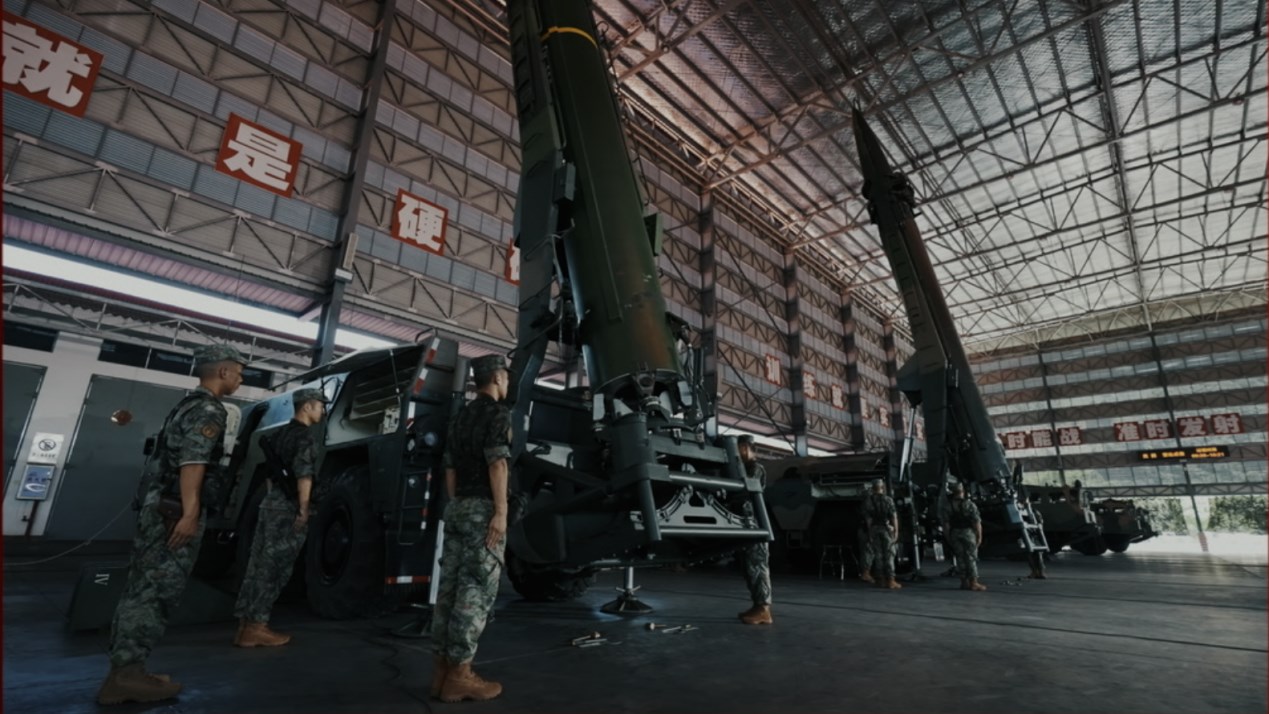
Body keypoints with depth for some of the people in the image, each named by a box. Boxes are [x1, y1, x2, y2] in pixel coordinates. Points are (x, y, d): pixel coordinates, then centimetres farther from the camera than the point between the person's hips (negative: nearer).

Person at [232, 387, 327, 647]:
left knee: (258, 565, 10)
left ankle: (246, 625, 15)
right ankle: (255, 628, -1)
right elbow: (304, 474, -20)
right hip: (288, 505, -9)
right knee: (273, 569, -5)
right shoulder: (305, 435, -11)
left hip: (271, 501, 9)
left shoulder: (282, 433, 17)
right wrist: (303, 510, -19)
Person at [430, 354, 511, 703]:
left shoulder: (460, 416, 17)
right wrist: (500, 511, -20)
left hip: (457, 508, 9)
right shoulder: (497, 413, -8)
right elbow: (497, 463, -18)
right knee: (476, 591, -4)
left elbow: (450, 469, 19)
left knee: (451, 588, 10)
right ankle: (459, 675, 0)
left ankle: (442, 669, 16)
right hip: (483, 509, -8)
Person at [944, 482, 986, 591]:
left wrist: (948, 538, 7)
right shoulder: (969, 504, -8)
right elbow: (977, 522, -13)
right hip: (968, 533, -3)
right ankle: (974, 583, 3)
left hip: (955, 534, 3)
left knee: (960, 558, 9)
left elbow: (946, 524, -1)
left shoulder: (948, 506, 1)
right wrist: (979, 536, -5)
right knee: (971, 558, 3)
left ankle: (964, 582, 14)